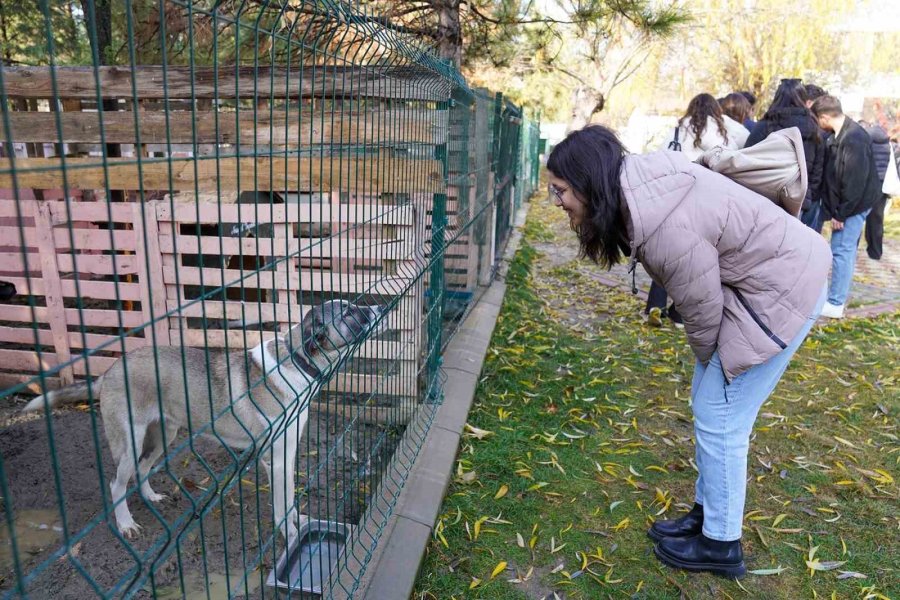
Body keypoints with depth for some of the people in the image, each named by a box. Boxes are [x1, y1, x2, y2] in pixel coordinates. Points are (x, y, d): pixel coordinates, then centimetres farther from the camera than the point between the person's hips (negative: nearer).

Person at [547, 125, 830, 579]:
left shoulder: (669, 230, -35)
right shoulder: (639, 181, -7)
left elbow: (703, 312, -20)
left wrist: (708, 361, 1)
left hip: (782, 291, -9)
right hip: (767, 273, 9)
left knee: (719, 418, -2)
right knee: (707, 401, 15)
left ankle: (721, 545, 18)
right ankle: (707, 513, 33)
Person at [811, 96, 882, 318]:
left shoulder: (853, 139, -22)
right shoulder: (844, 134, 8)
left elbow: (856, 182, -23)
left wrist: (841, 214, -18)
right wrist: (837, 210, 9)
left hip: (854, 205, -10)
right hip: (849, 203, 10)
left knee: (842, 251, -7)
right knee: (846, 250, 16)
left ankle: (835, 304, -2)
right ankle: (839, 297, 26)